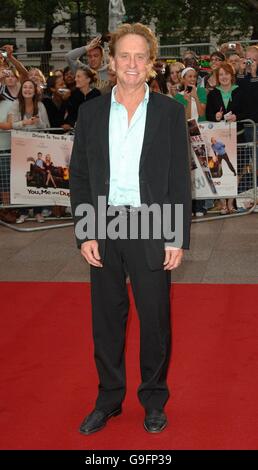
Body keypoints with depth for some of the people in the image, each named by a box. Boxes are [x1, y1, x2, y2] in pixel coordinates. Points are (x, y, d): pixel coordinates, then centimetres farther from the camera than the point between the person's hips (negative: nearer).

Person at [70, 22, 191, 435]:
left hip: (150, 230, -2)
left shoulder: (169, 111, 0)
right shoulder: (91, 111, 5)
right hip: (103, 229, 2)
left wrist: (177, 238, -6)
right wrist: (84, 233, -4)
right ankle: (109, 398, 27)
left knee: (155, 319, 7)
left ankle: (154, 400, 26)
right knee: (106, 319, 11)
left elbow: (180, 179, -1)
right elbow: (79, 176, 5)